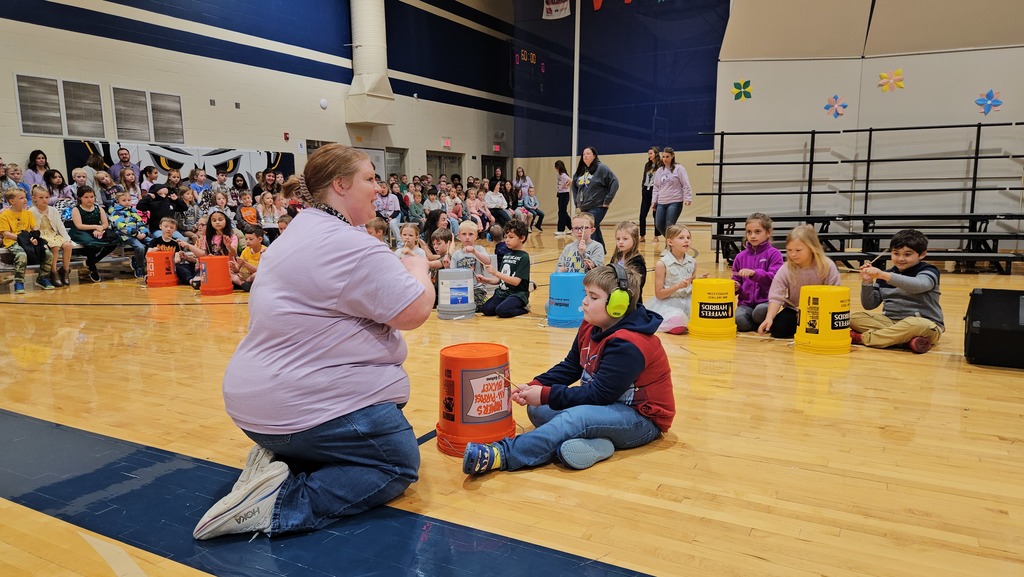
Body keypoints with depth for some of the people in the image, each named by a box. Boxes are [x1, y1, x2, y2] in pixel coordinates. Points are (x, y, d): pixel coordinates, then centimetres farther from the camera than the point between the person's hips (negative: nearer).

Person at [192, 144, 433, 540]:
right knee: (399, 465, 6)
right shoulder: (349, 245, -19)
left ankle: (281, 460, 7)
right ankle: (279, 503, -10)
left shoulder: (298, 233, 14)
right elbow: (415, 311, -20)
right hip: (306, 405, -10)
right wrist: (418, 269, 0)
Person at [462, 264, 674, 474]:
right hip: (608, 405, 9)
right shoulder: (591, 326, 3)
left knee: (576, 417, -37)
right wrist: (535, 386, -8)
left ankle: (502, 454, -43)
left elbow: (600, 394, -25)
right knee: (537, 409, -7)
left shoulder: (627, 345, -24)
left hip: (643, 418, -9)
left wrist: (546, 395, -23)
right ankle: (596, 443, -27)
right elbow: (570, 367, 9)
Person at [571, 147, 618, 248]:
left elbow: (614, 182, -12)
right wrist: (577, 201, 16)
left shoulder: (601, 168, -8)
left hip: (597, 207, -6)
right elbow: (574, 185, 26)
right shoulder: (580, 170, 11)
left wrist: (607, 201, -13)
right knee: (595, 231, 15)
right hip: (584, 208, 7)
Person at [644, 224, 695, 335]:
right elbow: (659, 294, -9)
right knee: (677, 327, -31)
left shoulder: (692, 262, 6)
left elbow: (692, 289, 16)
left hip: (688, 301, 5)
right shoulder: (662, 264, -9)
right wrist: (677, 286, -21)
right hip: (668, 303, -5)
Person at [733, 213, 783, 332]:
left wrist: (754, 273, -30)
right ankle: (761, 326, 4)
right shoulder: (741, 256, 12)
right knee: (740, 320, -29)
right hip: (745, 302, 3)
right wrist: (736, 287, -6)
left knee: (760, 312, -36)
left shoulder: (774, 254, 0)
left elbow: (774, 278, -14)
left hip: (766, 301, -2)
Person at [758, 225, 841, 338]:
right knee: (778, 328, -22)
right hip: (794, 310, 1)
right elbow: (776, 297, -21)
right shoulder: (785, 270, -17)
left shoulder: (828, 266, -17)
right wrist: (769, 318, -35)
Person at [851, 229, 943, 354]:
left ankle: (862, 337, -26)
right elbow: (869, 305, 11)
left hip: (923, 322, -5)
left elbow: (918, 285, -29)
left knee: (914, 325, -40)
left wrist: (884, 275, -39)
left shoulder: (928, 271, -3)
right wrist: (867, 282, -6)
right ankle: (908, 339, -27)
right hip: (890, 321, 5)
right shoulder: (884, 276, 11)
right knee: (856, 318, -16)